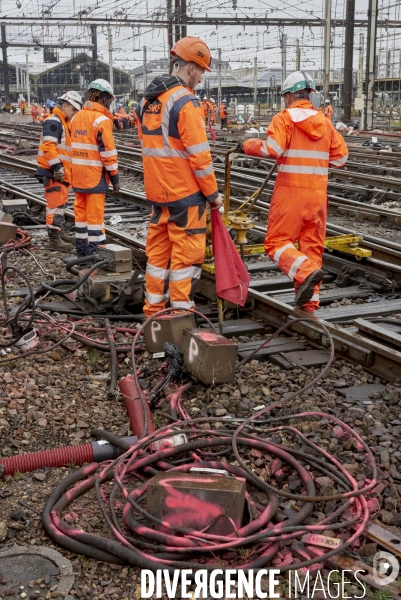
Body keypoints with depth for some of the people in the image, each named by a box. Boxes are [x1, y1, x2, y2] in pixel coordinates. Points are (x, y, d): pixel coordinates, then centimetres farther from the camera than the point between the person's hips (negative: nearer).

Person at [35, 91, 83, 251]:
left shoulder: (64, 122, 20)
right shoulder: (54, 122, -13)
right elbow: (48, 146, -22)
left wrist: (66, 168, 23)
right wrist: (57, 166, -27)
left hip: (61, 171, 10)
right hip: (54, 171, -10)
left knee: (61, 203, 18)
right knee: (57, 203, -11)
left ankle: (56, 232, 30)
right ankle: (54, 239, -9)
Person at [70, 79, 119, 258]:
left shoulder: (77, 117, 11)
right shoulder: (102, 119, -13)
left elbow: (74, 146, 15)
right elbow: (108, 151, -15)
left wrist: (77, 171, 19)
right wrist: (115, 177, -9)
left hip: (78, 174, 7)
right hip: (95, 175, -7)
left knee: (81, 211, 13)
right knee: (95, 214, -4)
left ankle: (82, 249, 20)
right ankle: (97, 253, -1)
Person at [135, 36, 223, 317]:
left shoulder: (147, 101, 11)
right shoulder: (186, 101, -15)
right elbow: (199, 154, -17)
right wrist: (213, 193, -9)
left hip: (157, 191, 8)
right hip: (185, 193, -8)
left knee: (158, 249, 14)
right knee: (187, 253, 0)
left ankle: (154, 309, 22)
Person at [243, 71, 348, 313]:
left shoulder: (285, 118, -5)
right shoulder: (325, 121, 10)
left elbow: (272, 148, -20)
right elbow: (341, 156, 10)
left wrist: (249, 145, -4)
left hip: (291, 193, -5)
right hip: (318, 193, 5)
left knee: (278, 242, 3)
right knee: (312, 246, 10)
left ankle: (306, 272, -22)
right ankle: (309, 302, 13)